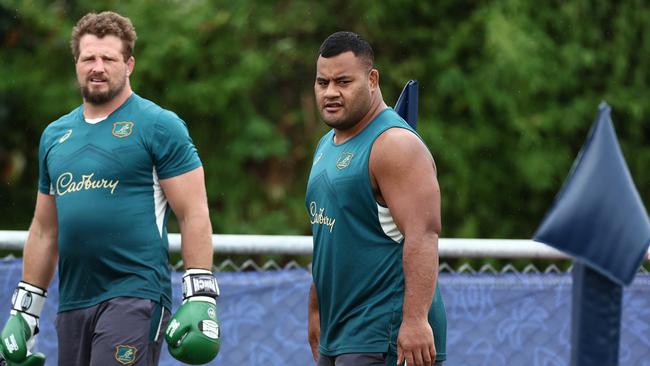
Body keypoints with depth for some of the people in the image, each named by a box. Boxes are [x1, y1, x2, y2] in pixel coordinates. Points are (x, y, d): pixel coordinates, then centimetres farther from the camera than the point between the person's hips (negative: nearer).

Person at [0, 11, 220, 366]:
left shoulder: (159, 126, -2)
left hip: (135, 296, -6)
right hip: (73, 303, 6)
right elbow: (44, 230, 22)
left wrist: (200, 299, -13)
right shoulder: (55, 135, 16)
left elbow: (193, 215, -6)